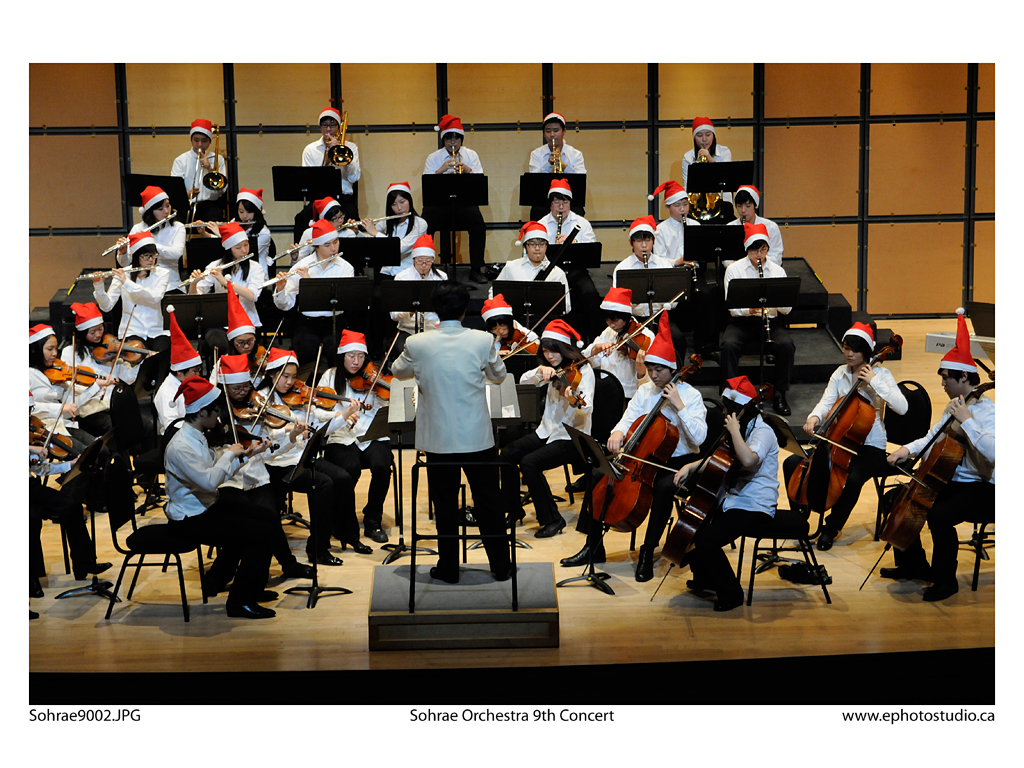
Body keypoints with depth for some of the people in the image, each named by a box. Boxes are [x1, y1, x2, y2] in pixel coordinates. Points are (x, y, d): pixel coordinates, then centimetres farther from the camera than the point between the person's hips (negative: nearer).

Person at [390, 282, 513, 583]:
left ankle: (448, 569, 19)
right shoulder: (483, 340, -8)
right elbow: (499, 376, 10)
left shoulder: (417, 344, -8)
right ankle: (501, 564, 22)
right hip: (478, 438, 0)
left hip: (438, 439, 0)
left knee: (445, 505, 11)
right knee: (488, 502, 12)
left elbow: (398, 372, 14)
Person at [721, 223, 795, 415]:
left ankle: (780, 395, -12)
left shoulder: (777, 271, 7)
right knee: (729, 345, -31)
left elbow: (787, 309, 2)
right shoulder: (734, 269, 2)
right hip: (742, 321, -1)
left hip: (771, 321, 1)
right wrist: (749, 310, -27)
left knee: (786, 345, -27)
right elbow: (732, 307, -6)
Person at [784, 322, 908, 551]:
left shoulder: (880, 374, -6)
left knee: (853, 479, -35)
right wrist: (814, 417, -23)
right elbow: (826, 402, -1)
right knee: (792, 464, -13)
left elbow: (902, 407, -19)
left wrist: (874, 382, -22)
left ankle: (832, 528, -9)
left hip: (870, 447, -5)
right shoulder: (840, 374, 9)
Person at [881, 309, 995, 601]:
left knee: (938, 515, -32)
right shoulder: (954, 406, 10)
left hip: (981, 489, -9)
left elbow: (993, 452, -35)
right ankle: (913, 564, 20)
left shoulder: (988, 412, -18)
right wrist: (908, 449, 3)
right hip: (949, 480, 9)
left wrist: (966, 421, -32)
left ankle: (946, 580, -10)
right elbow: (933, 437, 21)